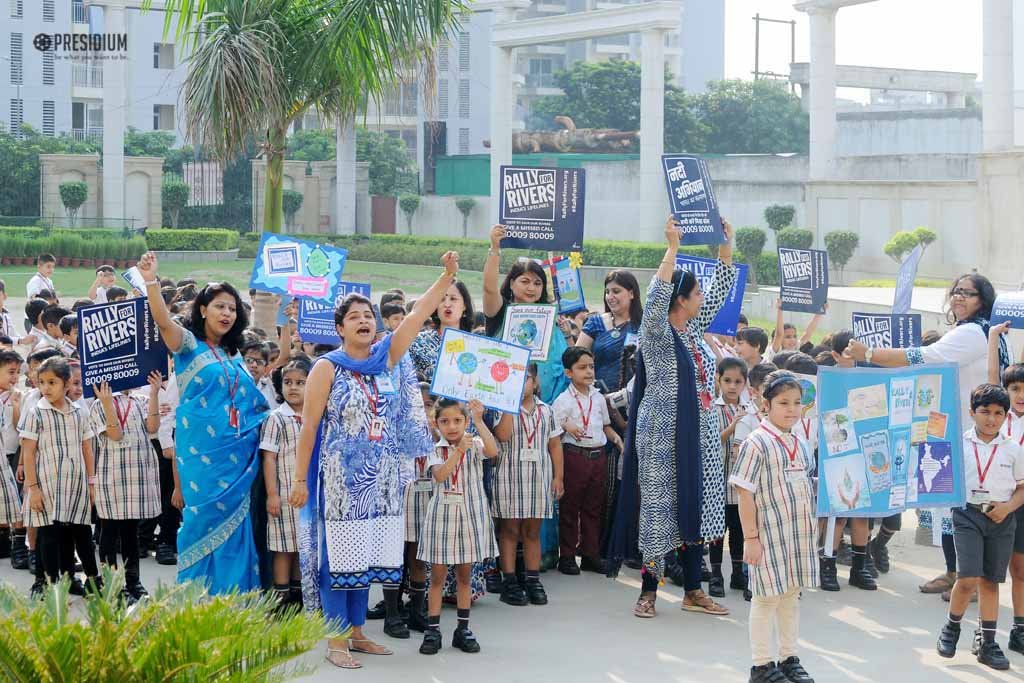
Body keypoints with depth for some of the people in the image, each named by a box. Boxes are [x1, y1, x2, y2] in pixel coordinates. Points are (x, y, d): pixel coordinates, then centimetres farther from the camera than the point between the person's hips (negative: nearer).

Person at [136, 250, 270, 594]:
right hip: (202, 450, -5)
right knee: (205, 519, -4)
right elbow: (163, 321, -21)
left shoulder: (234, 354, 17)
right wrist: (151, 282, -36)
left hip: (237, 452, 5)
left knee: (234, 522, 5)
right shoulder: (189, 345, 0)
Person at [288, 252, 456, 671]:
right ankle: (336, 641, 3)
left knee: (367, 556, 10)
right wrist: (299, 479, -8)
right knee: (340, 556, -2)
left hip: (382, 478, 5)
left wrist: (448, 276, -10)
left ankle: (356, 632, 20)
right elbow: (309, 426, -6)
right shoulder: (327, 368, -5)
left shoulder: (387, 358, 6)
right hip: (342, 476, -5)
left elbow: (418, 314, -1)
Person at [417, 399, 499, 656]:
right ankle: (432, 630, 7)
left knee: (464, 575, 10)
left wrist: (479, 421, -26)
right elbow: (440, 475, -17)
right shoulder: (435, 450, 0)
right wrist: (458, 450, -25)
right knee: (437, 575, 2)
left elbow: (493, 451, -23)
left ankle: (463, 629, 17)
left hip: (470, 514, 0)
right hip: (442, 514, 0)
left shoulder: (474, 444, -1)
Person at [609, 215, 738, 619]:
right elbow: (656, 297, -29)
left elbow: (721, 290, 19)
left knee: (698, 508, 8)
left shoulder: (694, 330, 11)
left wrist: (726, 245, 13)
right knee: (659, 506, -3)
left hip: (700, 434, 8)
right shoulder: (657, 334, -11)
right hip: (663, 434, -8)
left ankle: (693, 591, 15)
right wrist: (672, 247, -29)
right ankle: (649, 590, 3)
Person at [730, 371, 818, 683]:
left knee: (791, 596, 15)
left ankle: (788, 658, 26)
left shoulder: (801, 445, 10)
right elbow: (745, 495, -13)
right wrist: (751, 538, -15)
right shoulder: (756, 444, -12)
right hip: (770, 536, -7)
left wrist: (812, 532, 16)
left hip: (799, 535, 7)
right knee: (767, 599, 1)